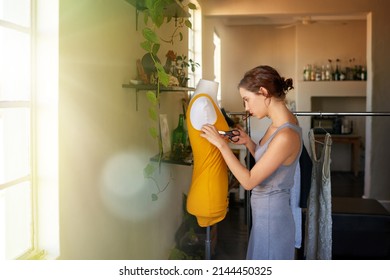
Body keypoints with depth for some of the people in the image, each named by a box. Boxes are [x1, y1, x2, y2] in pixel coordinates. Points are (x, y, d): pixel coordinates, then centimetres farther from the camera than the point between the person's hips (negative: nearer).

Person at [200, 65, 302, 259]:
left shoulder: (286, 136, -28)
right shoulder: (282, 121, 1)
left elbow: (249, 181, -23)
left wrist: (222, 144, -18)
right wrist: (248, 142, -1)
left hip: (271, 216, -9)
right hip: (267, 212, 9)